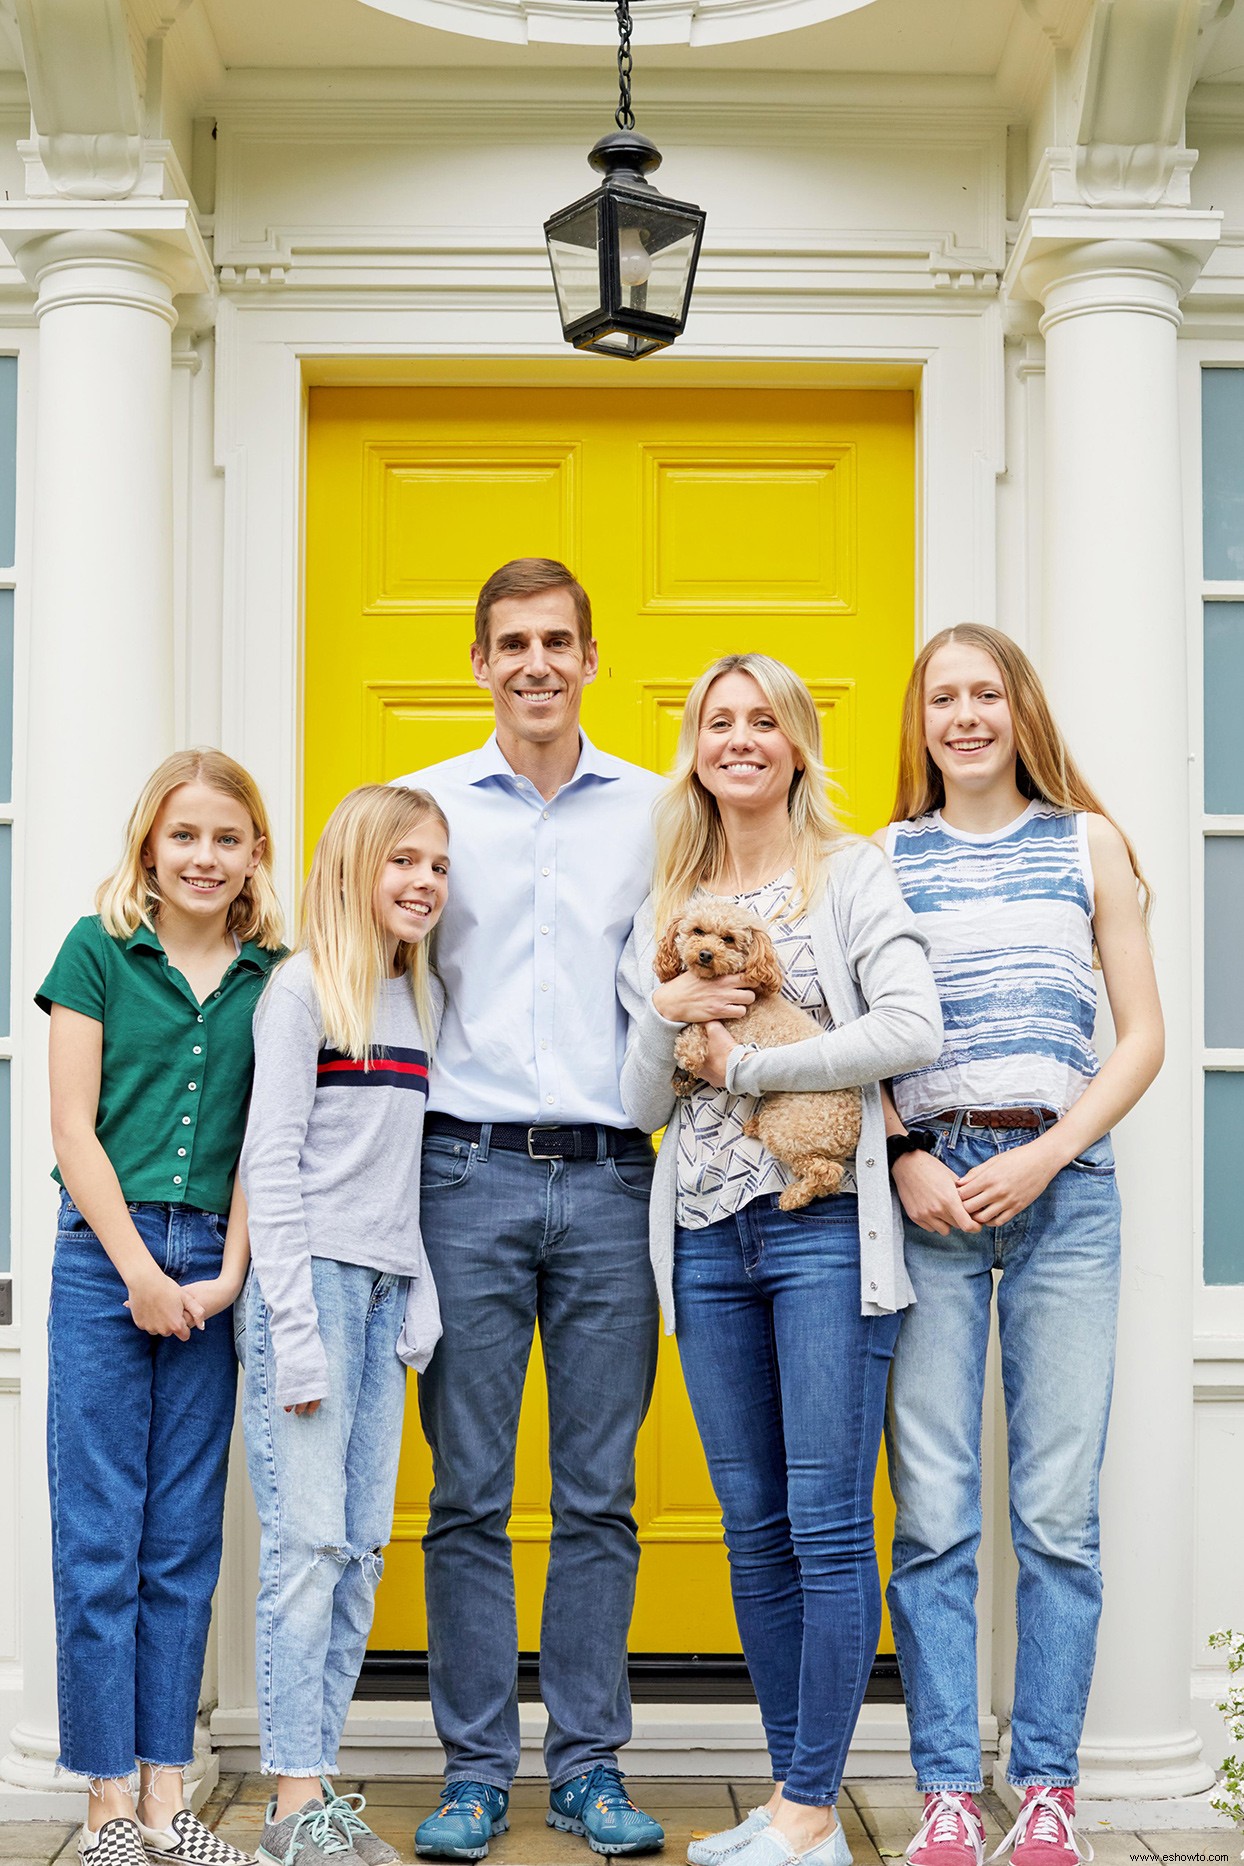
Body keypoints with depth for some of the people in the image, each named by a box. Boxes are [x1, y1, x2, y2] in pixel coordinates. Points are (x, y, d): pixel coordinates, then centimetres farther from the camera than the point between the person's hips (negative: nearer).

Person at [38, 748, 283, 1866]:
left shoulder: (274, 977, 8)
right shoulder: (99, 952, 1)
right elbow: (74, 1125, -2)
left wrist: (229, 1272, -5)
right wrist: (140, 1271, -7)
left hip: (215, 1271, 2)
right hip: (106, 1257, -2)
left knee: (186, 1540, 6)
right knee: (99, 1537, 0)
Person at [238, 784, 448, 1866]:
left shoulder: (421, 997, 15)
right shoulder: (305, 987, -5)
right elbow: (269, 1163, -9)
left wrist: (422, 1297, 8)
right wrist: (295, 1325, -14)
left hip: (387, 1288, 7)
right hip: (313, 1277, -7)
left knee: (362, 1547, 7)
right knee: (307, 1541, -7)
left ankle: (321, 1779, 14)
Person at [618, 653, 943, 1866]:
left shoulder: (850, 873, 3)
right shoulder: (669, 904, 16)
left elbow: (912, 1029, -13)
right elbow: (643, 1107, 14)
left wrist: (746, 1060, -9)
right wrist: (664, 1019, -6)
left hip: (824, 1228, -5)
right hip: (708, 1236, 5)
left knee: (827, 1525, -4)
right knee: (754, 1528, 9)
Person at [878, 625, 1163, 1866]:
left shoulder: (1086, 843, 10)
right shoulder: (884, 858, 10)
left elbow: (1142, 1036, 6)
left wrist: (1046, 1157, -6)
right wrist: (907, 1160, -6)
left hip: (1062, 1187, 0)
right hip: (925, 1191, 0)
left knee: (1058, 1509, 0)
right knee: (932, 1514, -1)